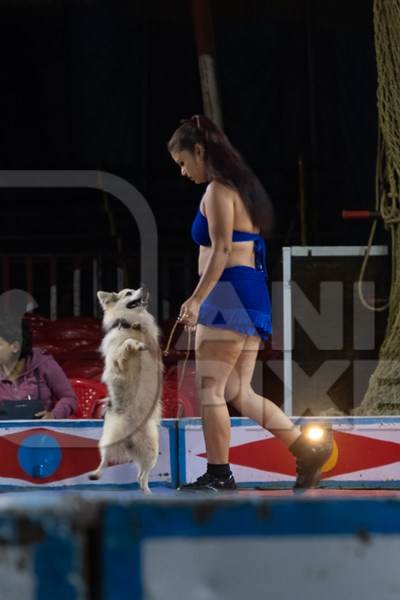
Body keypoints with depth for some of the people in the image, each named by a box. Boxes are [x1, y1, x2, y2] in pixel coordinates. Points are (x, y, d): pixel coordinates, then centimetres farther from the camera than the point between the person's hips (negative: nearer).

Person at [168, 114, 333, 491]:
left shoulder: (218, 191, -8)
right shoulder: (243, 188, 21)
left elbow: (221, 249, -18)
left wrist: (197, 299, -24)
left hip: (229, 294, -10)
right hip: (252, 300, 10)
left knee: (209, 389, -7)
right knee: (238, 393, 9)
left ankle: (218, 476, -7)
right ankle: (308, 449, 3)